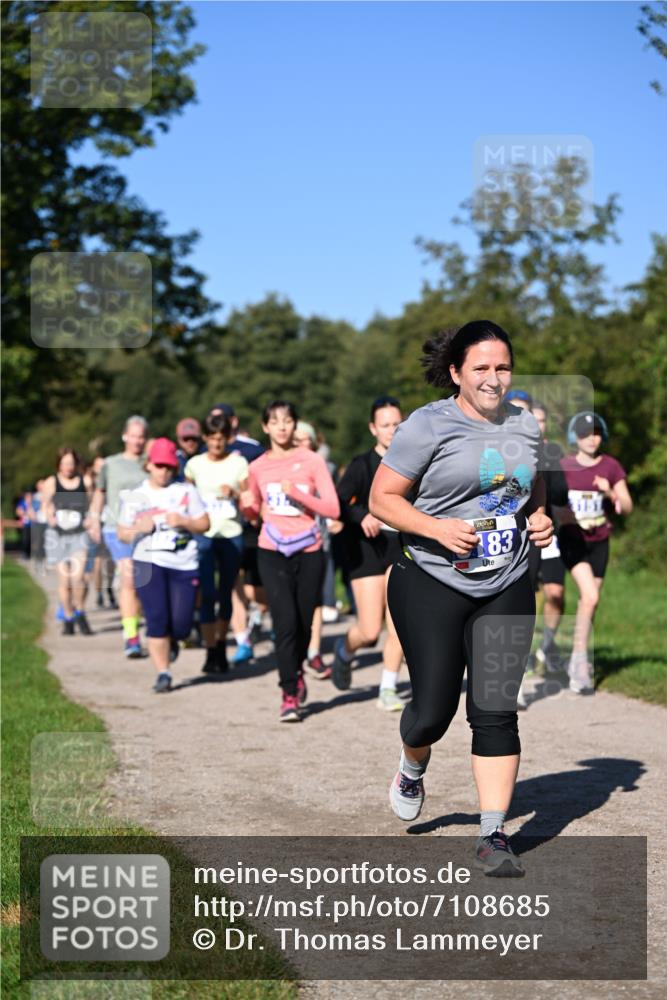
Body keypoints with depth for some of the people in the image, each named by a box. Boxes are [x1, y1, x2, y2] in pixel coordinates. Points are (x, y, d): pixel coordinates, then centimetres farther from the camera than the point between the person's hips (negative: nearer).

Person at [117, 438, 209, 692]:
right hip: (149, 563, -1)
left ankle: (171, 641, 33)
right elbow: (122, 533, 10)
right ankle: (162, 673, 1)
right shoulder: (135, 496, 8)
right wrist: (139, 529, -10)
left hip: (184, 565, 1)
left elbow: (204, 524, 8)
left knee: (181, 625, -4)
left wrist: (184, 521, -11)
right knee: (157, 620, -11)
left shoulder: (186, 491, 8)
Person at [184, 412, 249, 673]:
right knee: (207, 593, -11)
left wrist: (234, 493, -14)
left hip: (232, 534, 1)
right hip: (204, 534, -1)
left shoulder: (239, 463, 4)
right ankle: (211, 653, -8)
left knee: (226, 593, 9)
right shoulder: (195, 465, 5)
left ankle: (221, 647, 22)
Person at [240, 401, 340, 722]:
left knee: (304, 624, 9)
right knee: (286, 621, -15)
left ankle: (296, 672, 40)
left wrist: (297, 493, -20)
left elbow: (333, 509, -8)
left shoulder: (312, 461, -2)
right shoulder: (257, 467, 5)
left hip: (308, 553, 0)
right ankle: (290, 695, -8)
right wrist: (247, 506, -3)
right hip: (273, 554, 0)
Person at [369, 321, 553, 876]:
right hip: (432, 585, -3)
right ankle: (412, 771, 36)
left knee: (496, 710, -2)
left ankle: (493, 835, 4)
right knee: (434, 705, 0)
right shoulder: (428, 425, -8)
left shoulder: (526, 425, 9)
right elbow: (382, 498, -7)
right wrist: (437, 528, -21)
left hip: (506, 590, 4)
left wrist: (540, 519, 2)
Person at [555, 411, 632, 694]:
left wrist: (610, 493, -20)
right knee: (590, 596, -20)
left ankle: (577, 660, 24)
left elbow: (627, 508, -2)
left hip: (599, 541, 3)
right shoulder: (563, 466, -4)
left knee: (589, 600, 7)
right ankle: (581, 661, -11)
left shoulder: (611, 467, -2)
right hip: (571, 539, -3)